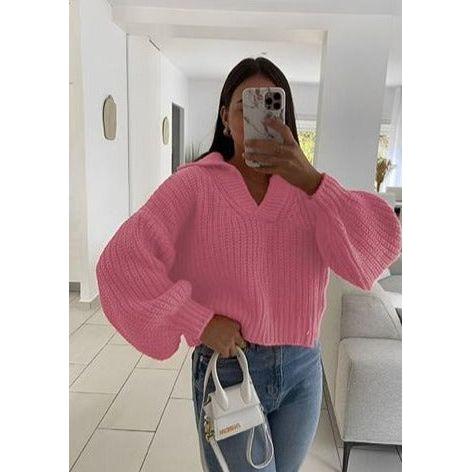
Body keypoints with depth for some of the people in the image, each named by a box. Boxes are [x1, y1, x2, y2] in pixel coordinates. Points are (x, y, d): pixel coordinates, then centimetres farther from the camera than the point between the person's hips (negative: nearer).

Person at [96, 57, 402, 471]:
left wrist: (312, 181, -28)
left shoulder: (308, 186, 1)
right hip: (227, 369, -3)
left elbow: (383, 242, -14)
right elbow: (121, 262, -17)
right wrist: (199, 322, -17)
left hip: (303, 371, 4)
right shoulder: (195, 183, -9)